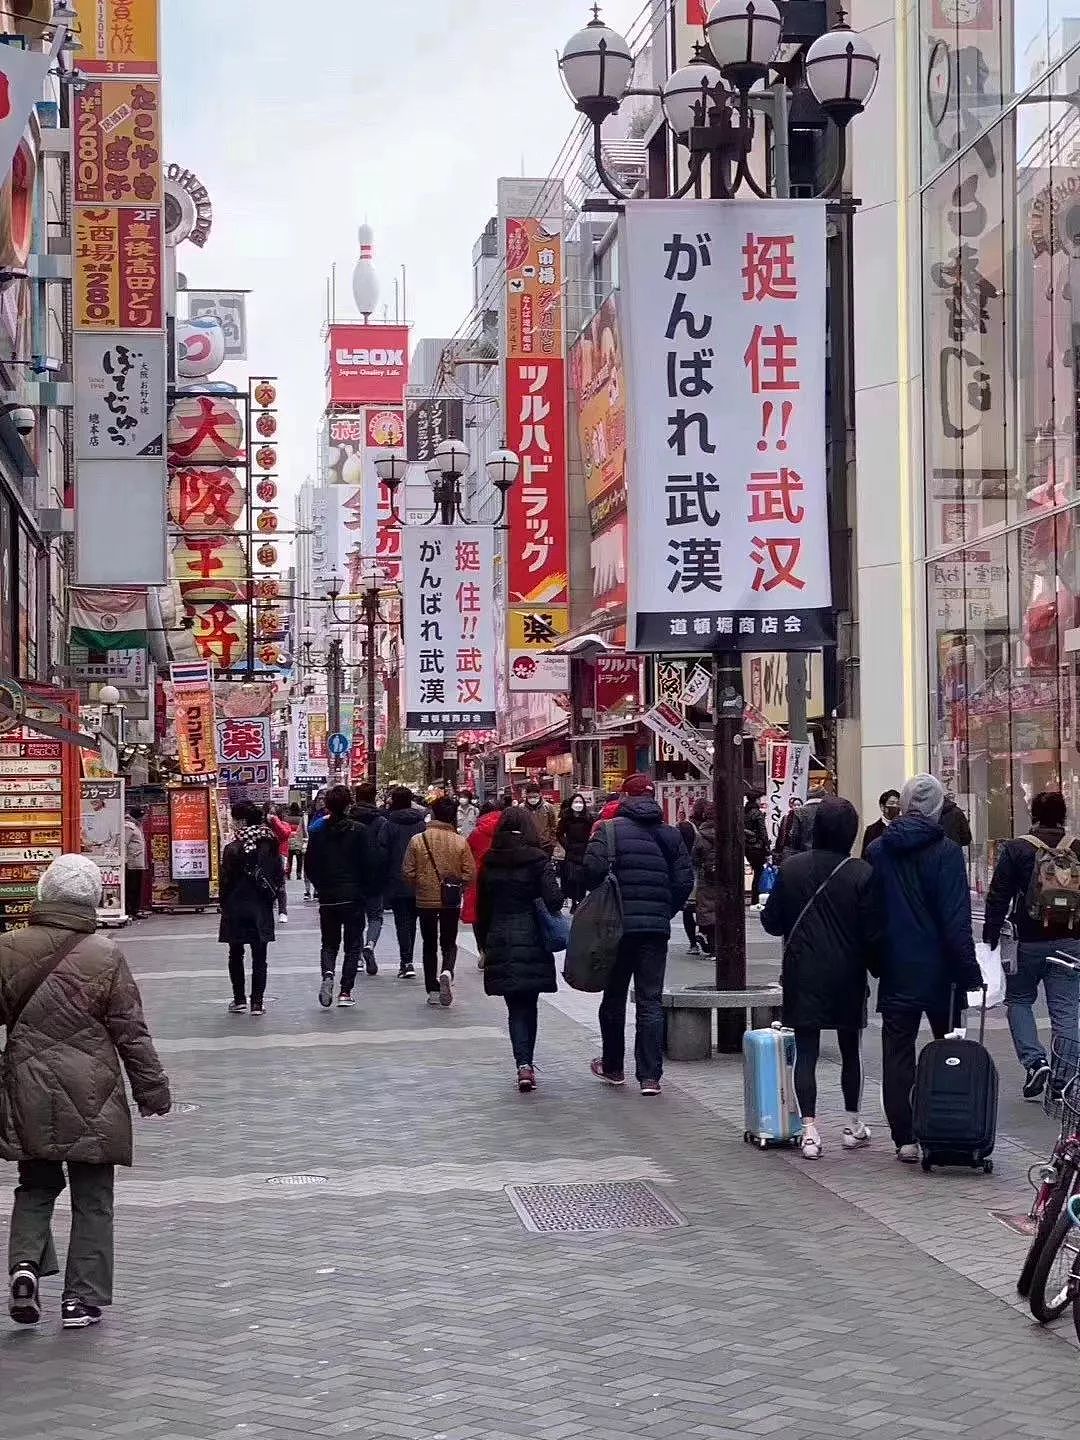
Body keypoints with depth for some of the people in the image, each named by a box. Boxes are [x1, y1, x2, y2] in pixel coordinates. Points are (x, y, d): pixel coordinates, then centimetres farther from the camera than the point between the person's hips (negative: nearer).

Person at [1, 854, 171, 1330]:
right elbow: (131, 1032, -5)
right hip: (92, 1097, -2)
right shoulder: (105, 955, -10)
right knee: (92, 1200, 9)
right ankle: (83, 1298, 10)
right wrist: (153, 1091, 5)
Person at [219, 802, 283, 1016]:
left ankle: (239, 1000, 11)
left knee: (236, 954, 12)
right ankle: (257, 1003, 4)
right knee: (259, 957, 6)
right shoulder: (270, 844, -1)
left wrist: (223, 905, 3)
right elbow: (279, 874, 4)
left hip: (237, 909, -3)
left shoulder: (233, 848, -14)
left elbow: (226, 881, -10)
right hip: (262, 909, 3)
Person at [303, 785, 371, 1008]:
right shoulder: (357, 831, -8)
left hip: (327, 898, 2)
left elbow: (309, 866, 0)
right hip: (353, 897, -2)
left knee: (329, 942, 15)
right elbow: (365, 864, -7)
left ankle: (327, 974, -13)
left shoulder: (317, 832, -2)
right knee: (352, 944, 8)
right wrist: (361, 888, 8)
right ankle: (345, 992, 1)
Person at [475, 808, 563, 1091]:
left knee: (515, 1006, 5)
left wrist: (484, 945, 16)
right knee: (529, 1005, 11)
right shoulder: (539, 860, -5)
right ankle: (526, 1063, 11)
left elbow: (482, 908, 8)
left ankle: (523, 1064, -10)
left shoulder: (489, 863, 4)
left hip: (499, 942, 2)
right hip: (532, 941, -2)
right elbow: (553, 898, -15)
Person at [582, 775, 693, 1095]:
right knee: (650, 1001, 3)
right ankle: (650, 1076, -2)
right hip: (657, 927, 2)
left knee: (614, 997, 13)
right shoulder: (670, 834, 5)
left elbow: (594, 869, -18)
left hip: (619, 925, -2)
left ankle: (612, 1067, 24)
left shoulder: (610, 829, -6)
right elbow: (684, 881, 2)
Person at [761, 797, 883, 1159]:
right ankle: (854, 1124, 25)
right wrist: (879, 969, 5)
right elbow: (872, 934, -10)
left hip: (802, 975, 1)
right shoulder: (862, 874, -11)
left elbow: (771, 921, 2)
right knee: (851, 1049, 15)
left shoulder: (790, 869, -4)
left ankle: (809, 1129, -6)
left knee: (805, 1051, 2)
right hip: (847, 978, 0)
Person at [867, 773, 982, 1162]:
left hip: (894, 971, 2)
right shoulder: (945, 852, -11)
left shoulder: (877, 851, 1)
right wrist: (969, 970, -9)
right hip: (938, 970, -2)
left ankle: (905, 1139, 4)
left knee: (897, 1054, 6)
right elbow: (957, 921, -14)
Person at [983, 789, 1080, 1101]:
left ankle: (1034, 1060, -3)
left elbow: (998, 899, -6)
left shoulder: (1016, 849, -6)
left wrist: (989, 939, 1)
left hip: (1027, 941, -2)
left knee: (1018, 1000, 16)